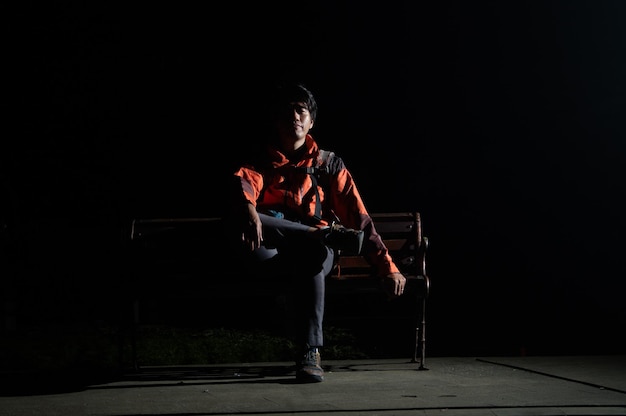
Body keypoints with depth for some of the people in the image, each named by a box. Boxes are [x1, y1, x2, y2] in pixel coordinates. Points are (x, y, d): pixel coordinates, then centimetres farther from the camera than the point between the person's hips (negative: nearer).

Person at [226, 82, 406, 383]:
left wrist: (387, 266, -8)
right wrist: (248, 208, -38)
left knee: (314, 255, -39)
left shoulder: (329, 164, 17)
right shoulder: (259, 162, 16)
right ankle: (330, 235, -24)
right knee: (243, 219, -32)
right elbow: (243, 184, -11)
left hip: (314, 253, 0)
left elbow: (358, 218, 6)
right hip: (270, 255, 0)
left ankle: (310, 353, -39)